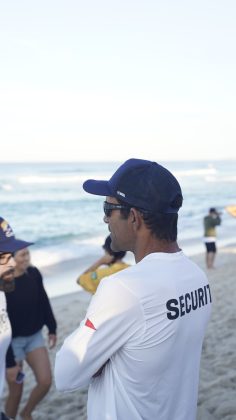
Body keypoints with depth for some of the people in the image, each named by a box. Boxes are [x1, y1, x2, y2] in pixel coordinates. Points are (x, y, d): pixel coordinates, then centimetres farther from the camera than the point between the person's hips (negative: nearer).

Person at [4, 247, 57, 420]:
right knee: (16, 391, 5)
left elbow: (43, 302, 6)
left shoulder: (34, 274, -9)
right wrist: (8, 362, -19)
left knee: (45, 381, 2)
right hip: (13, 341, -5)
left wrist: (52, 328, 11)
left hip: (35, 336, 5)